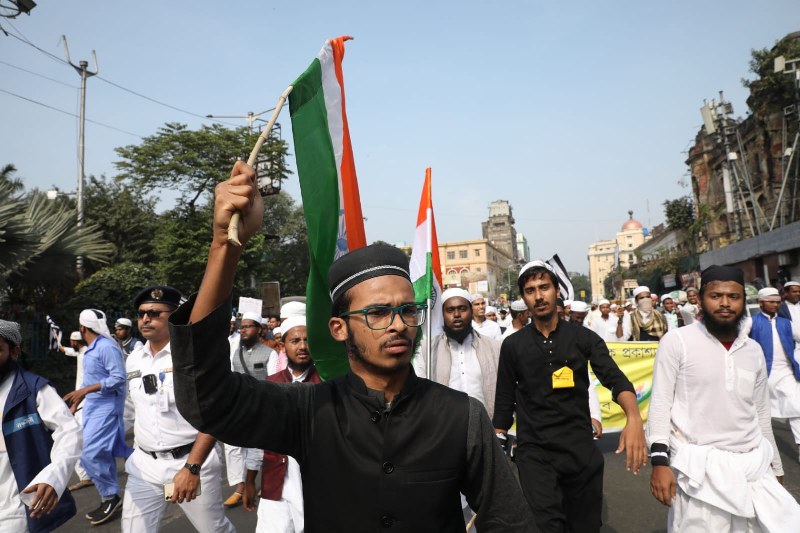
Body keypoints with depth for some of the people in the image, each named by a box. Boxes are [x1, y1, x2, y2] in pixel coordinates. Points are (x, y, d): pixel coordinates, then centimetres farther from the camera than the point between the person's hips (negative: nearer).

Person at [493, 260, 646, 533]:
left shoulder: (584, 337, 0)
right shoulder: (513, 345, 1)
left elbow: (615, 378, -12)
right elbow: (504, 402, 5)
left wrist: (633, 417, -31)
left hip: (581, 448, 1)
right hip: (534, 452, -1)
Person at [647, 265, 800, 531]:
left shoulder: (754, 350, 10)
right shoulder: (677, 341, -7)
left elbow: (761, 414, 18)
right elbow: (660, 403, -8)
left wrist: (775, 468, 20)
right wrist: (660, 461, -15)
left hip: (754, 466, 5)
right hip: (699, 467, -5)